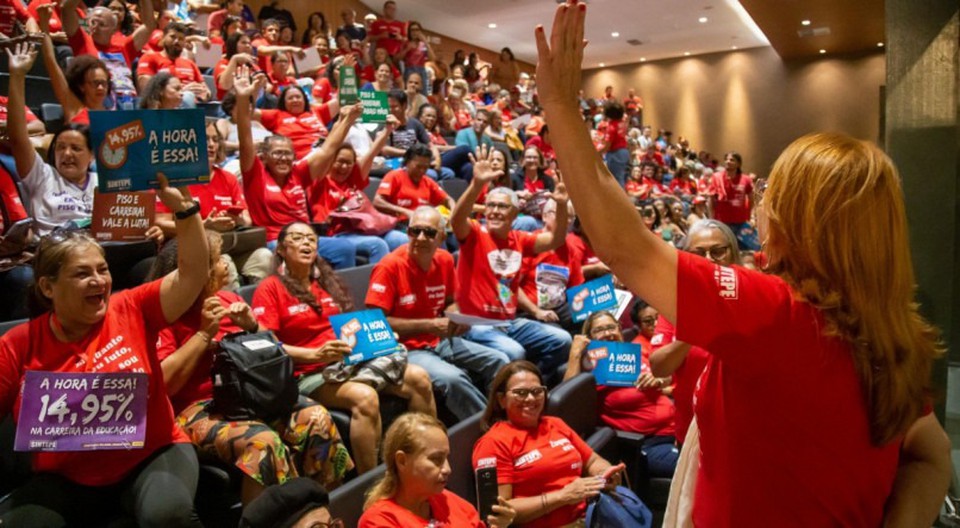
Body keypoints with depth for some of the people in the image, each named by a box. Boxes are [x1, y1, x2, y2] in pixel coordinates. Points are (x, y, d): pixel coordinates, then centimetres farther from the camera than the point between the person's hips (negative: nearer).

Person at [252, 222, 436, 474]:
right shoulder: (270, 288, 1)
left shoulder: (327, 281, 21)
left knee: (418, 378, -14)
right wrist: (315, 354, -23)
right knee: (365, 396, -36)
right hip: (309, 373, -6)